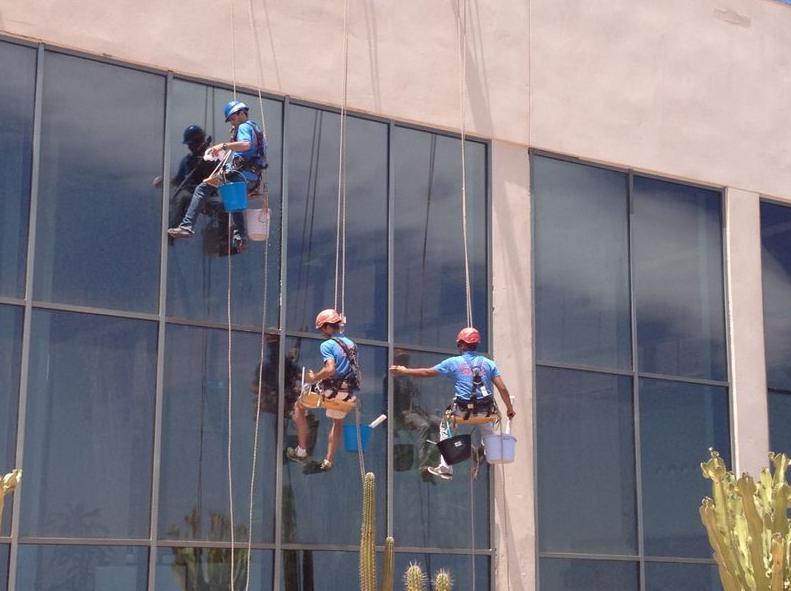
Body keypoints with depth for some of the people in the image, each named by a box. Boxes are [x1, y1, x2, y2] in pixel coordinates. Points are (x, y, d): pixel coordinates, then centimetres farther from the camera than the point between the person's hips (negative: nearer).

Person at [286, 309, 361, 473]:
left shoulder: (328, 345, -11)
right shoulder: (351, 344, 13)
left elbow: (330, 369, -25)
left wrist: (314, 378, -10)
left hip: (330, 391, -6)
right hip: (348, 394, 6)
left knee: (299, 407, 16)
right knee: (338, 422, 29)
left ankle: (301, 451, 15)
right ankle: (328, 461, 27)